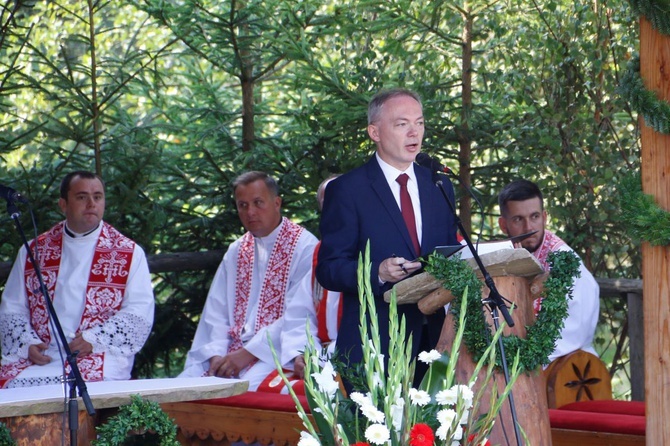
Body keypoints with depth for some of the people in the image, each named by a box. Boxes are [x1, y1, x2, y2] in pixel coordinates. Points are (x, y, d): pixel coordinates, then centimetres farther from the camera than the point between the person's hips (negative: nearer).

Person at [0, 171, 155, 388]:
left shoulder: (130, 254, 9)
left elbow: (140, 313, -1)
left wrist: (94, 339, -14)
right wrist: (27, 343, -5)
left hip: (99, 358, -2)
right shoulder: (34, 251, 16)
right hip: (39, 357, 2)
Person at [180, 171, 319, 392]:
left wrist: (248, 353, -17)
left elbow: (299, 316, -13)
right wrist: (216, 355, -9)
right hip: (233, 350, 6)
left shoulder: (305, 247, -4)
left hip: (279, 352, -6)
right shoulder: (236, 251, 17)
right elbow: (216, 310, 10)